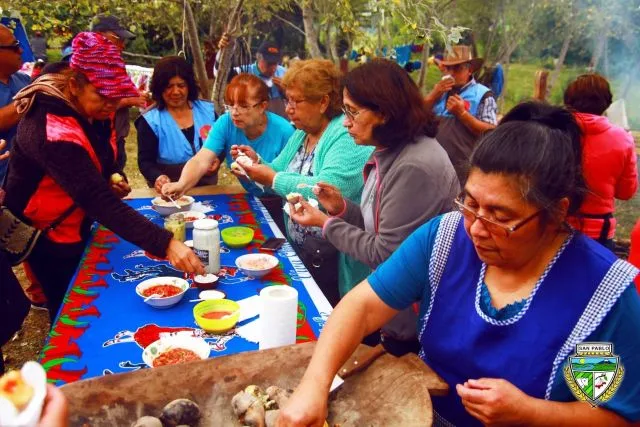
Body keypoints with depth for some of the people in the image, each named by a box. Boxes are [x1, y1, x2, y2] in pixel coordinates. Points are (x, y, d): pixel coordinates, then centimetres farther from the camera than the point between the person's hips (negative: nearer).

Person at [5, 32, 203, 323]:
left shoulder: (87, 110, -3)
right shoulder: (52, 129, -33)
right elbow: (98, 201, -43)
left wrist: (110, 184, -8)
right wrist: (165, 244, -50)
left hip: (79, 227, 9)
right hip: (51, 237, -8)